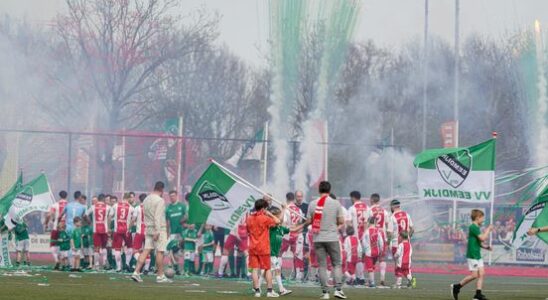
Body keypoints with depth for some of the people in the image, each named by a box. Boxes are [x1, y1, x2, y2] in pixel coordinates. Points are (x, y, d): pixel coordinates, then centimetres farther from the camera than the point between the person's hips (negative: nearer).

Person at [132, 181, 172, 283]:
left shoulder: (146, 199, 11)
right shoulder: (160, 200, -13)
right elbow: (158, 217, -19)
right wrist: (157, 231, -22)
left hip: (148, 229, 7)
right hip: (159, 229, -7)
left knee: (146, 251, 5)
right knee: (160, 252, 0)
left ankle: (136, 272, -6)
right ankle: (160, 276, 4)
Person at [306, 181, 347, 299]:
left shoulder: (313, 204, -1)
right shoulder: (336, 203, -5)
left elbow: (308, 221, 4)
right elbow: (341, 221, -4)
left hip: (318, 238, 1)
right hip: (332, 238, -1)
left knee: (322, 265, 5)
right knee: (337, 264, 8)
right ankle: (338, 289, -4)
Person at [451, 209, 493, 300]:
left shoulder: (476, 228, 16)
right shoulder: (473, 227, -15)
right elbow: (483, 238, -22)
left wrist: (485, 247, 10)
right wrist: (488, 229, -10)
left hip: (478, 255, 10)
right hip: (472, 255, -10)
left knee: (481, 274, 2)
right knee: (474, 275, -8)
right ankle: (456, 287, 5)